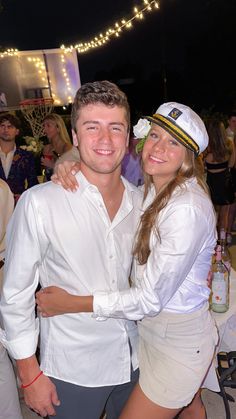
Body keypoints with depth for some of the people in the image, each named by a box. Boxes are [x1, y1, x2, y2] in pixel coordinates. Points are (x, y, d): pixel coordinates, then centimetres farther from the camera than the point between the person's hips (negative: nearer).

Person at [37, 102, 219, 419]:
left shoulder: (188, 209, -29)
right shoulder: (152, 188, -4)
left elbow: (151, 300, -26)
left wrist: (71, 304, -22)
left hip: (178, 340, -8)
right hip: (152, 326, 8)